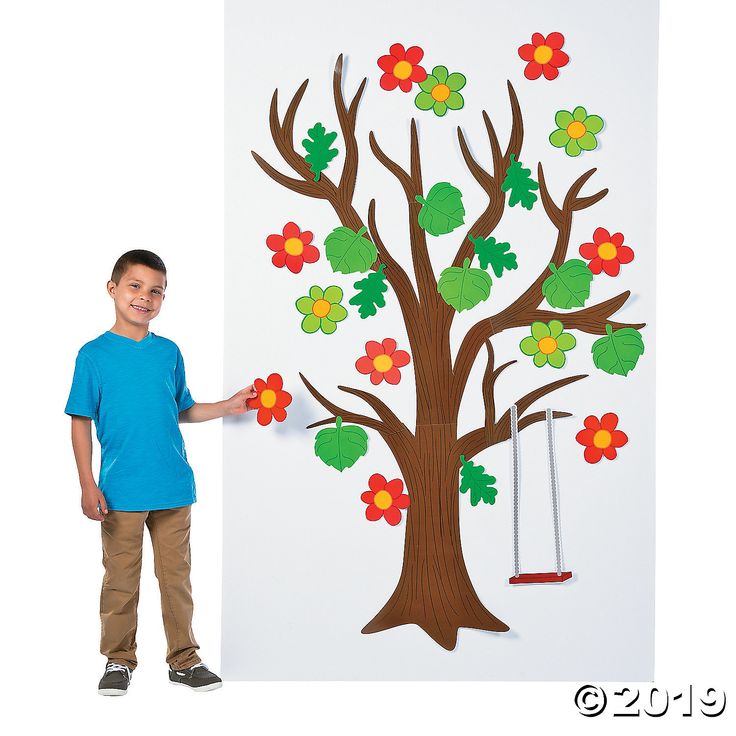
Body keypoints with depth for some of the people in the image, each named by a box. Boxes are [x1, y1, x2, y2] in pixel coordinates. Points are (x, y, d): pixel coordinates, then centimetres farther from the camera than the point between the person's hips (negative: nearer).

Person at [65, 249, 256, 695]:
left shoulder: (169, 352, 7)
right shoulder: (94, 354, -3)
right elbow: (81, 422, -3)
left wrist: (229, 406, 4)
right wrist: (88, 485, -9)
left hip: (174, 489, 3)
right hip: (120, 491, -3)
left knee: (177, 576, 10)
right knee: (121, 579, 7)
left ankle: (184, 659, 22)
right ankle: (120, 660, 23)